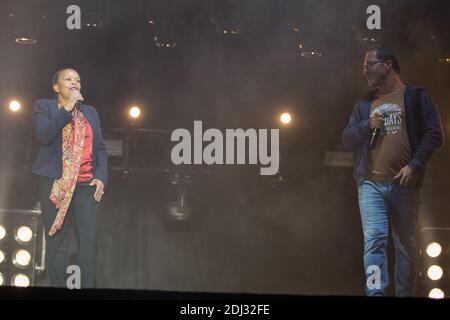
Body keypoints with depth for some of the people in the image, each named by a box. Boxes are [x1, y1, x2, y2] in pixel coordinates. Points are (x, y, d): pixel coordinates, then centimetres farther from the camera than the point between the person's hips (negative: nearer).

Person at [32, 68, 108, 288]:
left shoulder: (90, 112, 19)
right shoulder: (44, 107, 8)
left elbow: (100, 148, 16)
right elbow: (43, 136, -9)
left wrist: (101, 176, 1)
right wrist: (67, 109, -12)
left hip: (87, 185, 3)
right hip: (55, 184, -3)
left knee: (88, 241, -4)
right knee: (56, 241, -2)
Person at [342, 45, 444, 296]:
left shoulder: (416, 96, 6)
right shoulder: (365, 103, 19)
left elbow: (434, 134, -1)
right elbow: (347, 140, 17)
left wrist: (415, 165, -13)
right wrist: (367, 125, -2)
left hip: (405, 184, -2)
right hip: (371, 184, 2)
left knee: (407, 246, 3)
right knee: (374, 240, -12)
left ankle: (405, 294, 11)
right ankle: (376, 292, -18)